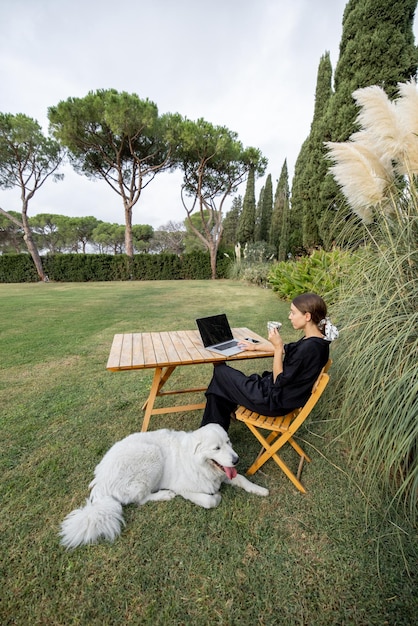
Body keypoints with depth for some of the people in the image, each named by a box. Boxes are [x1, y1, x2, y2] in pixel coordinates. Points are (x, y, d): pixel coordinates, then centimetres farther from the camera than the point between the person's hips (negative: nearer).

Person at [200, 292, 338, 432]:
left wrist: (278, 347, -24)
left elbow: (279, 381, -24)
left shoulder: (309, 348, -30)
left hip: (277, 402, -9)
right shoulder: (316, 341, -2)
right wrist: (256, 346, 22)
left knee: (221, 371, 6)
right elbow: (288, 349, 16)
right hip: (284, 394, 9)